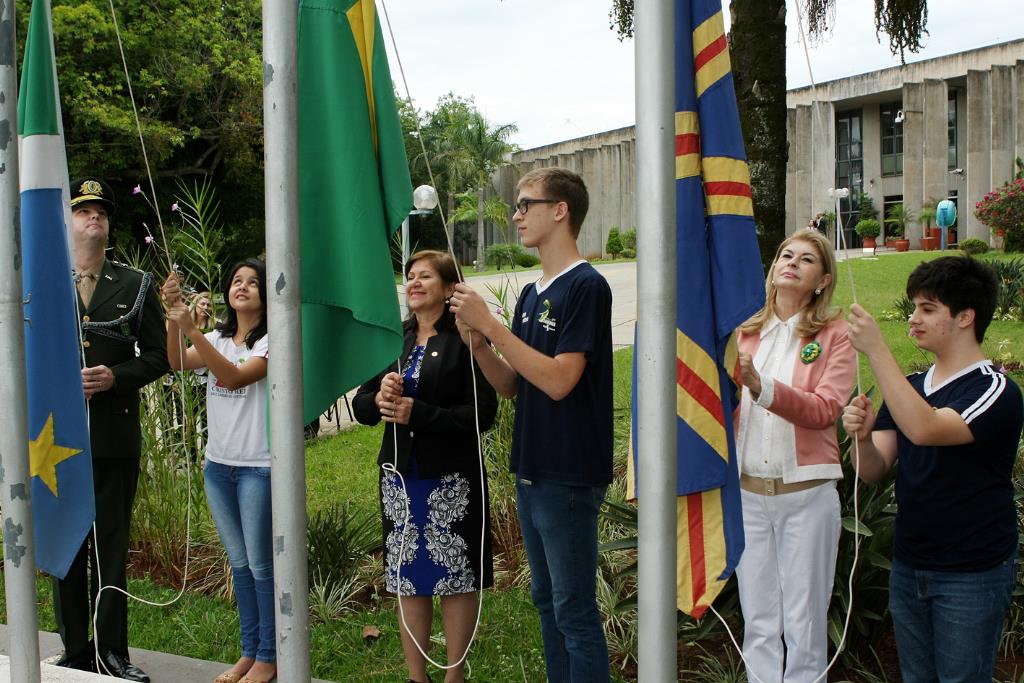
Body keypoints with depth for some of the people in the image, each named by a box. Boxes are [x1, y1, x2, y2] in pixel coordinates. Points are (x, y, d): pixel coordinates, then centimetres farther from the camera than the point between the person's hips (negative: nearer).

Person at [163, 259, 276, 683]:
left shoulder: (271, 341, -10)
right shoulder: (218, 338, 11)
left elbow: (235, 377, -24)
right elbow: (178, 363, -6)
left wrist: (190, 328, -29)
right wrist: (173, 318, -22)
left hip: (258, 467, -7)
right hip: (218, 465, 7)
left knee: (261, 565, 0)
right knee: (239, 563, 14)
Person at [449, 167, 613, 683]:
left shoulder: (585, 286, -13)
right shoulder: (531, 294, 13)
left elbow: (559, 380, -22)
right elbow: (511, 386, 12)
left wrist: (491, 324, -20)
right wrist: (478, 344, -6)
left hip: (569, 478, -9)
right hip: (532, 471, 9)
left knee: (574, 611, -1)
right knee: (547, 601, 17)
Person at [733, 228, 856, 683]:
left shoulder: (835, 335, 0)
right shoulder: (744, 334, 10)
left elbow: (824, 410, -14)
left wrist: (762, 386, -29)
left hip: (806, 494, -3)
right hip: (746, 491, 3)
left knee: (804, 624, 5)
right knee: (758, 624, 10)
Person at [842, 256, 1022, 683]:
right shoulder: (910, 386, 7)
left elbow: (924, 429, -33)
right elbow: (874, 471, 2)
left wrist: (876, 348, -32)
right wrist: (862, 436, -20)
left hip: (972, 575, -6)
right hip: (908, 568, 7)